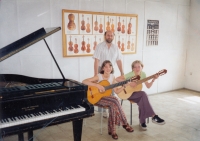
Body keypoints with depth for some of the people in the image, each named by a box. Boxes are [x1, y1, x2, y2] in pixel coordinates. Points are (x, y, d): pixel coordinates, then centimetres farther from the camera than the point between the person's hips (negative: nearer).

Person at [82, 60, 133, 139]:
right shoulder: (99, 76, -11)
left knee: (113, 105, -31)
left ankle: (112, 130, -17)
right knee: (114, 102, -30)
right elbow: (84, 81, -23)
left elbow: (117, 91, 6)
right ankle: (124, 124, -17)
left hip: (107, 98, 4)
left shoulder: (112, 77, 4)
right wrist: (98, 85, -29)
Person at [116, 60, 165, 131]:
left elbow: (148, 86, 2)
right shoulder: (130, 74, -16)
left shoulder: (143, 74, 0)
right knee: (143, 94, -33)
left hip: (137, 94, 5)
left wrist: (153, 79, -14)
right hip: (128, 93, -4)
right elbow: (117, 79, -24)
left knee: (142, 100, -32)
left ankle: (142, 122, -16)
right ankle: (154, 116, -31)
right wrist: (129, 83, -30)